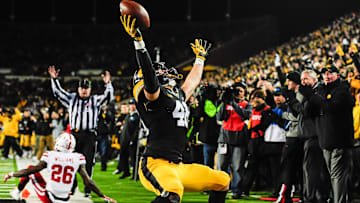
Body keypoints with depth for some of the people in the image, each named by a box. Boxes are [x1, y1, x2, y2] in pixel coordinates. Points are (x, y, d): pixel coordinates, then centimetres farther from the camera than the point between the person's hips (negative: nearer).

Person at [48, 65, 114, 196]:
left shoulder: (95, 100, 12)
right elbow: (58, 93, 13)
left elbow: (108, 97, 1)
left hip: (89, 135, -2)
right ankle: (71, 187, 13)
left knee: (88, 163, -3)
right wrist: (54, 79, 2)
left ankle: (88, 189, 2)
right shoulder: (72, 99, 16)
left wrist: (108, 84, -14)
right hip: (74, 134, 2)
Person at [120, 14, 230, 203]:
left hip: (178, 167, 10)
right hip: (156, 165, -9)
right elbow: (148, 73, -21)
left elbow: (192, 81, 42)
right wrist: (138, 40, -27)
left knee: (223, 181, 15)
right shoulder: (155, 95, -2)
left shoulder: (178, 96, 23)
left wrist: (200, 57, 55)